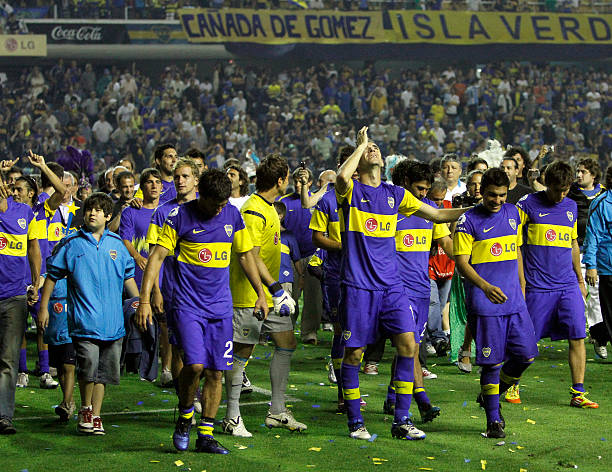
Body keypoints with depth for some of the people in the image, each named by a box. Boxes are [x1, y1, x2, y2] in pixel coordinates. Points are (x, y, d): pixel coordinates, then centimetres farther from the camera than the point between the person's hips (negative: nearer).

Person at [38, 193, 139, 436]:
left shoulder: (117, 244, 11)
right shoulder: (71, 244, 2)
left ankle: (96, 416, 17)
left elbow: (128, 277, 23)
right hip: (85, 319, -3)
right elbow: (52, 276, 9)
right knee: (88, 365, -17)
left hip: (112, 321, 3)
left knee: (104, 370, 7)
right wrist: (43, 307, 7)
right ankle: (85, 409, 4)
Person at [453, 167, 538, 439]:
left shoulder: (513, 214, 12)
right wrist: (486, 287, -23)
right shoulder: (468, 221, -5)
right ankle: (493, 420, 7)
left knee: (526, 355, 1)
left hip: (514, 301, 5)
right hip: (484, 303, -5)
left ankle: (491, 395, 25)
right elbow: (461, 262, -9)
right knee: (492, 361, -4)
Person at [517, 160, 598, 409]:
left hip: (568, 286, 4)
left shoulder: (571, 207, 12)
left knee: (577, 337, -5)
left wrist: (580, 279, 25)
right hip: (537, 286, -4)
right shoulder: (528, 204, -3)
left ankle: (578, 393, -1)